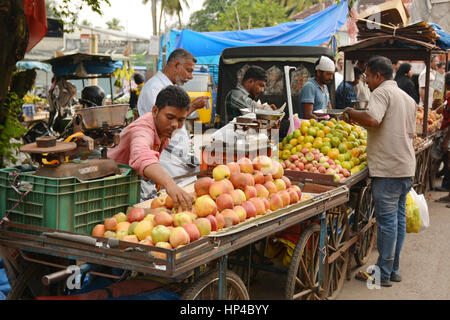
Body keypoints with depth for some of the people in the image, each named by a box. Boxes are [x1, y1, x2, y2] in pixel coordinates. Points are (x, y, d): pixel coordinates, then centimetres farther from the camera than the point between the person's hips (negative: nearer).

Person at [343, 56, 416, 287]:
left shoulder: (382, 92, -9)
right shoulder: (408, 98, 19)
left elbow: (372, 119, -27)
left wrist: (351, 113, -11)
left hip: (388, 168, -9)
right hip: (407, 168, 9)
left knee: (387, 220, -4)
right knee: (399, 218, 13)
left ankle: (383, 274, 4)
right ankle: (394, 270, 22)